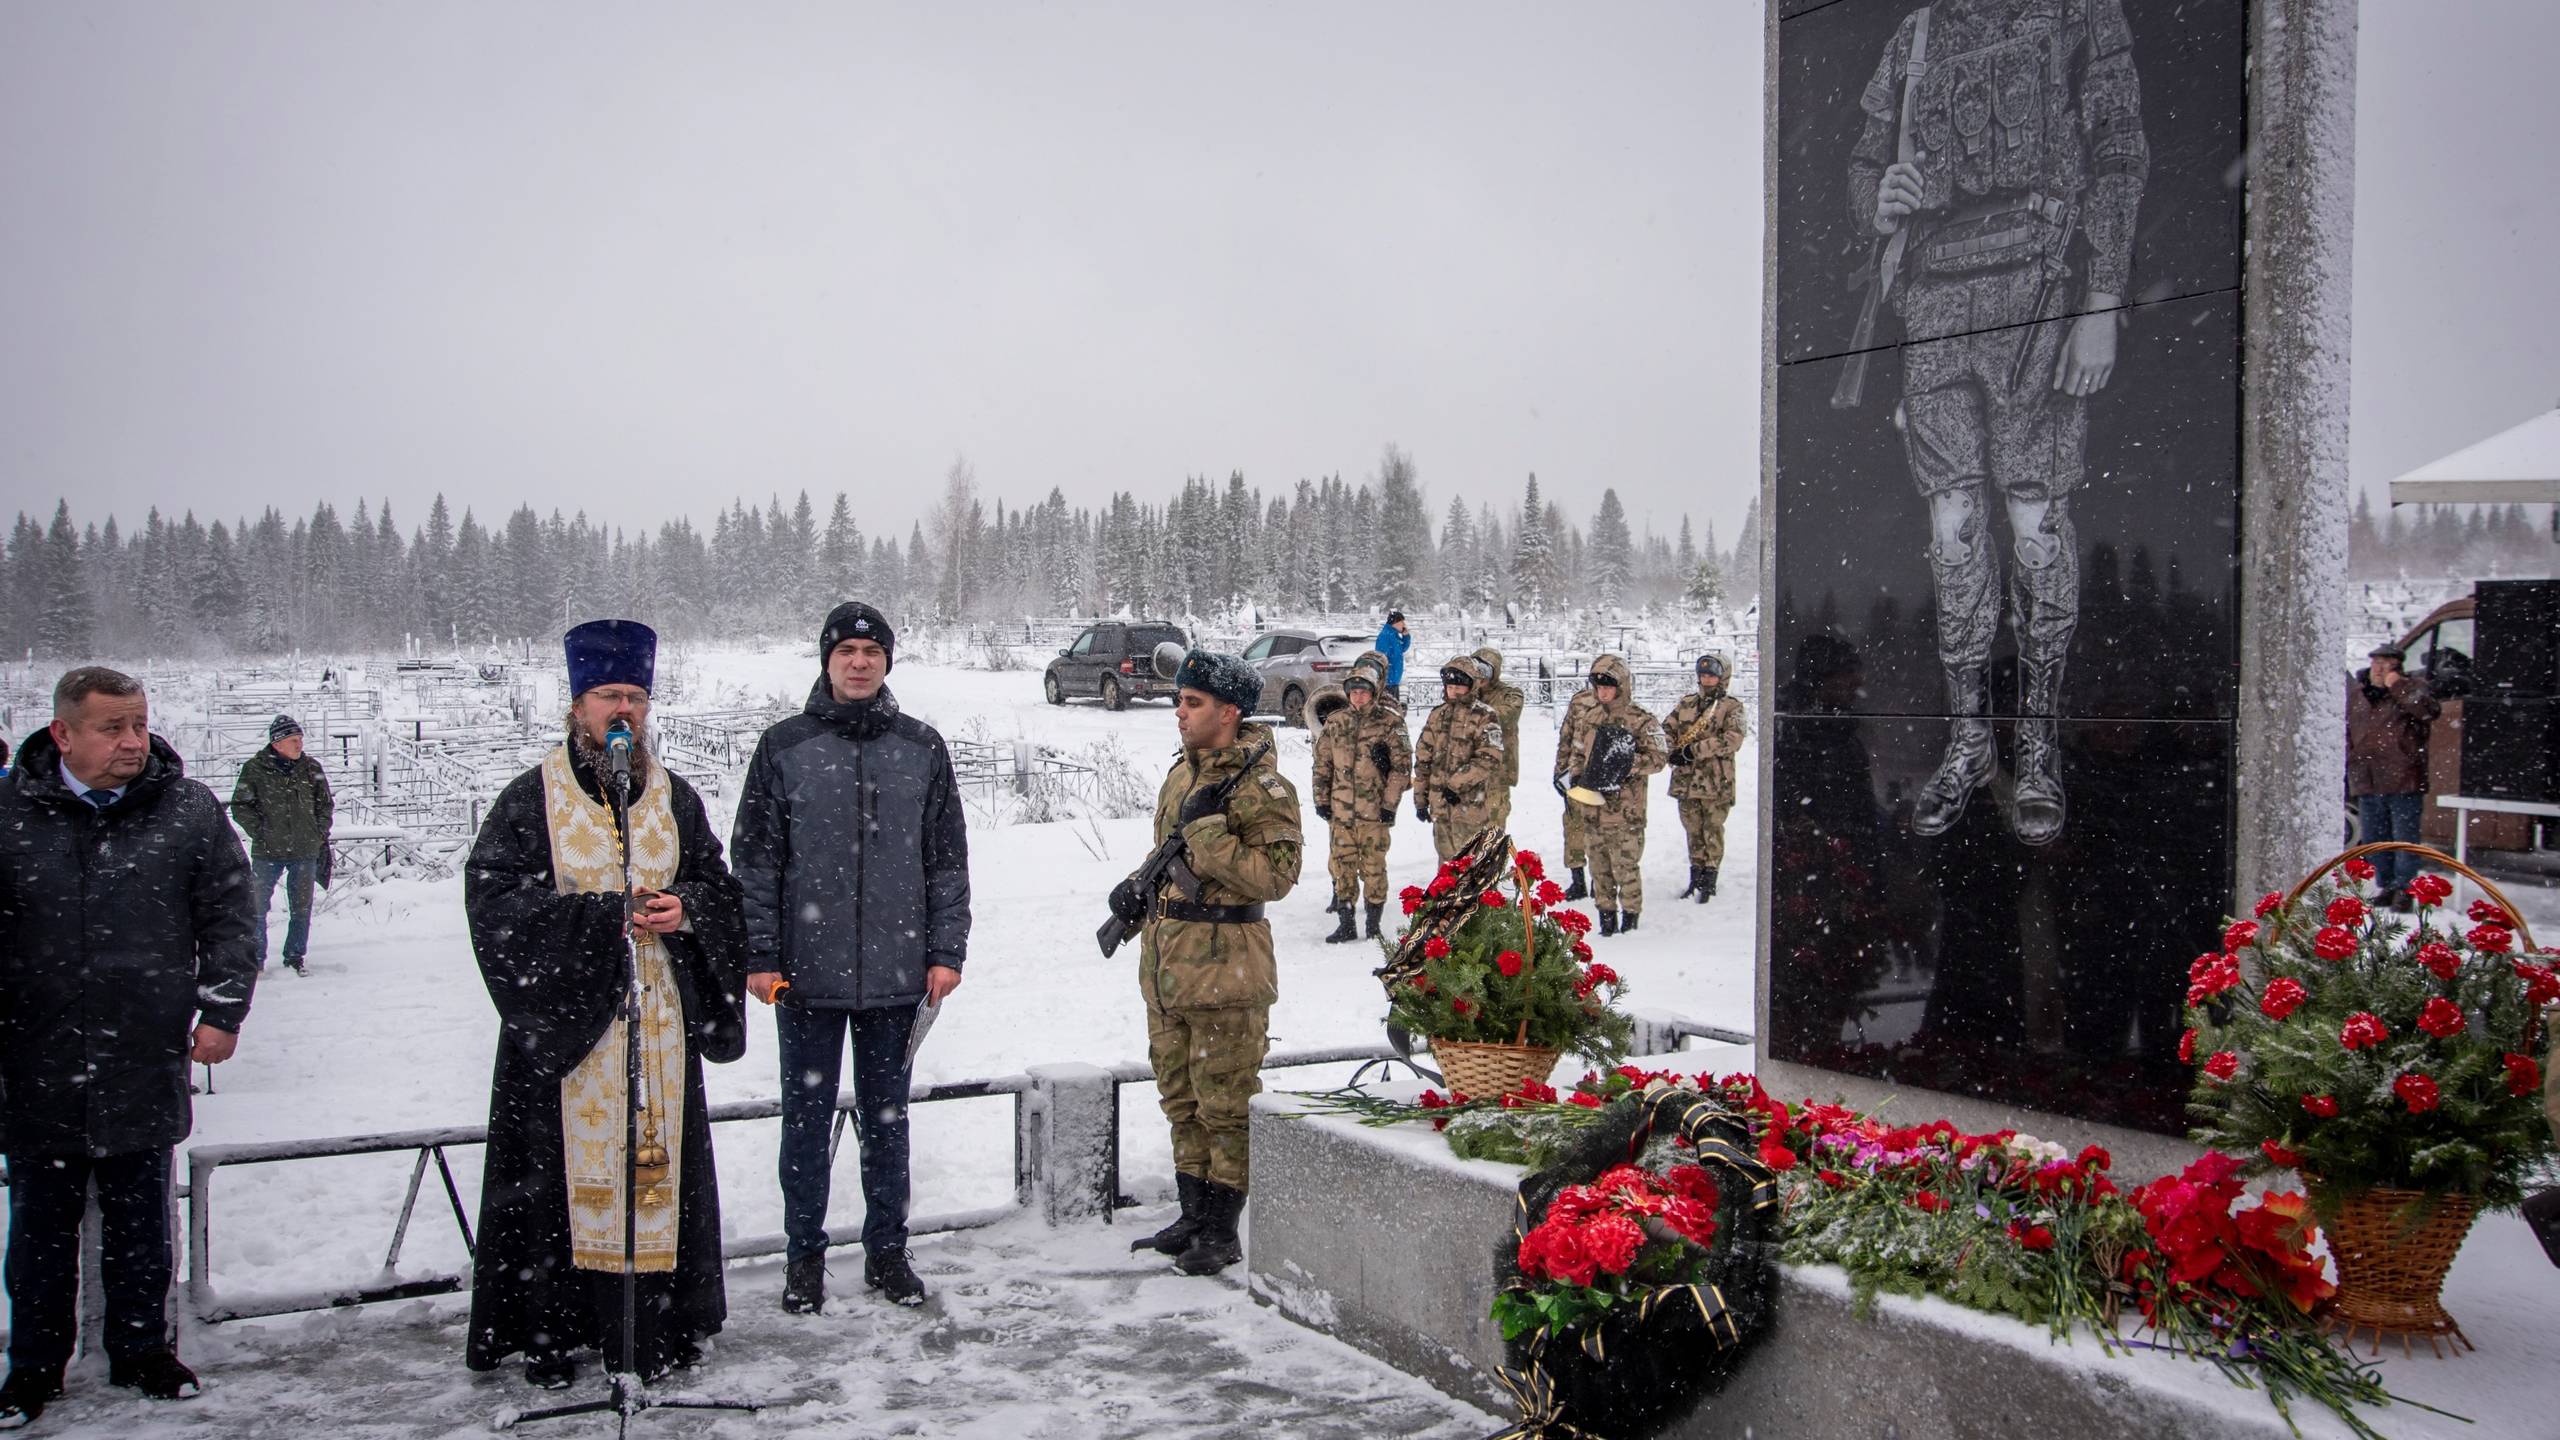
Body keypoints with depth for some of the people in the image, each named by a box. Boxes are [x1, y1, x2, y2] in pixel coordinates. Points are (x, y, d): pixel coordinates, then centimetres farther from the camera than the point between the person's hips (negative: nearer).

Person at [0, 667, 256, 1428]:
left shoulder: (189, 810, -2)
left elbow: (227, 914, 3)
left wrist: (223, 1008, -3)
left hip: (146, 1065, 0)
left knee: (140, 1222, 13)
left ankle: (141, 1349, 29)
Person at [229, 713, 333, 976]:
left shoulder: (312, 769, 3)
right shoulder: (255, 769, -5)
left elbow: (325, 804, 13)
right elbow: (240, 806, -1)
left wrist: (320, 835, 5)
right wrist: (260, 833, -8)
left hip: (305, 851, 2)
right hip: (267, 852, -2)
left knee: (302, 909, 9)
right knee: (257, 907, 2)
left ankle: (295, 958, 21)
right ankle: (255, 960, 14)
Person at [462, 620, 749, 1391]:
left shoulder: (674, 797, 11)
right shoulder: (531, 799, 0)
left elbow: (719, 886, 16)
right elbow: (493, 897, -8)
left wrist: (686, 909, -8)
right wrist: (604, 915, -15)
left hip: (659, 1022, 3)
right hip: (564, 1018, -3)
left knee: (659, 1167, 5)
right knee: (564, 1172, -1)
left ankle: (657, 1331, 14)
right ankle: (553, 1334, 10)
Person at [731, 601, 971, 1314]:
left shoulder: (922, 747, 5)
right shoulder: (784, 746, 0)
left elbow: (948, 859, 7)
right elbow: (755, 859, 1)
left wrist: (946, 951, 2)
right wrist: (760, 956, -4)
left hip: (896, 974, 1)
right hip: (807, 974, -1)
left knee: (887, 1115, 11)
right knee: (808, 1114, 8)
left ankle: (888, 1249, 23)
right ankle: (805, 1254, 21)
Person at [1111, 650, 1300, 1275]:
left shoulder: (1261, 787, -14)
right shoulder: (1182, 772, 12)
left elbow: (1275, 876, -22)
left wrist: (1207, 830, -24)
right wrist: (1139, 886, 7)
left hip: (1224, 965, -9)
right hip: (1166, 959, 9)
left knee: (1225, 1102, 1)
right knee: (1180, 1096, 16)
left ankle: (1222, 1230, 11)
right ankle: (1193, 1216, 28)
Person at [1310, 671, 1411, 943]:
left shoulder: (1390, 722, -2)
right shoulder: (1335, 722, 9)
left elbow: (1402, 766, -3)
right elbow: (1322, 764, 14)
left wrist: (1390, 803, -7)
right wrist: (1321, 799, 9)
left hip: (1374, 809, -4)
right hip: (1341, 808, 4)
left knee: (1373, 866, 0)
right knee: (1342, 864, 6)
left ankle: (1373, 925, 10)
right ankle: (1346, 924, 16)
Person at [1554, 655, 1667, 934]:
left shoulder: (1640, 720, -6)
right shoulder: (1587, 716, 12)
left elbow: (1658, 756, -11)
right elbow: (1576, 751, 23)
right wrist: (1572, 775, 7)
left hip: (1625, 806, -5)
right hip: (1592, 802, 6)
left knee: (1626, 863, -5)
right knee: (1599, 863, 11)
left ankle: (1630, 916, 7)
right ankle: (1606, 914, 21)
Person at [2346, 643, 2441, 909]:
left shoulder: (2411, 688, 0)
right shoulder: (2355, 693, 13)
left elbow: (2430, 710, -20)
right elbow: (2346, 732, 21)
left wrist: (2398, 687, -19)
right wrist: (2348, 767, 17)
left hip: (2403, 780, -5)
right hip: (2367, 783, 5)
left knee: (2405, 839, -3)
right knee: (2373, 839, 11)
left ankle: (2404, 890, 2)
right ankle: (2387, 887, 22)